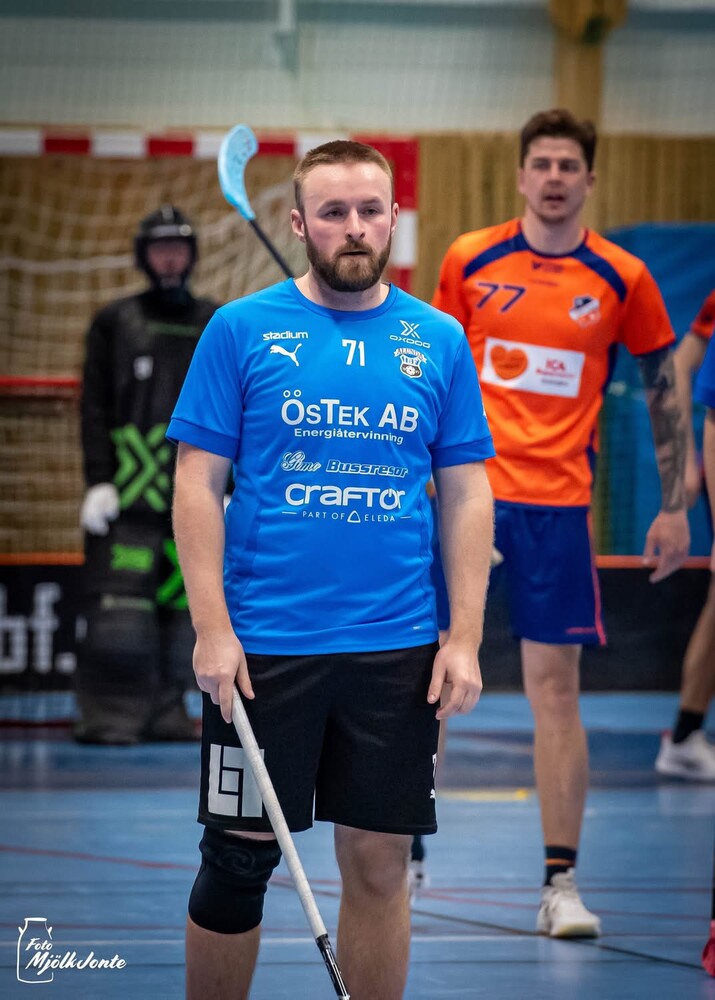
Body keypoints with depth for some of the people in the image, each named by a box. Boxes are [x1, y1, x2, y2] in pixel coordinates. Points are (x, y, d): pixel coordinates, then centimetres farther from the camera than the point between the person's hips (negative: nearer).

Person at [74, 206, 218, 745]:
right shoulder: (115, 323, 7)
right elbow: (95, 409, 2)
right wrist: (98, 480, -7)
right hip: (129, 494, -3)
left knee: (182, 601, 1)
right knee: (119, 604, -11)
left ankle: (165, 712, 8)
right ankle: (109, 714, -9)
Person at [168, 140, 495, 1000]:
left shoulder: (439, 341, 6)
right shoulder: (241, 330, 0)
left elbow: (465, 496, 8)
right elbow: (198, 484, -1)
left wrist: (464, 637, -1)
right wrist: (211, 629, -10)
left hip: (398, 653, 2)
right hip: (261, 646, -2)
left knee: (379, 863, 6)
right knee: (238, 862, 3)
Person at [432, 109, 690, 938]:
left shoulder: (622, 278, 1)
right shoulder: (469, 260, 3)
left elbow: (663, 388, 8)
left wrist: (674, 506, 6)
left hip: (557, 504, -1)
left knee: (554, 686, -1)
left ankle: (560, 882, 2)